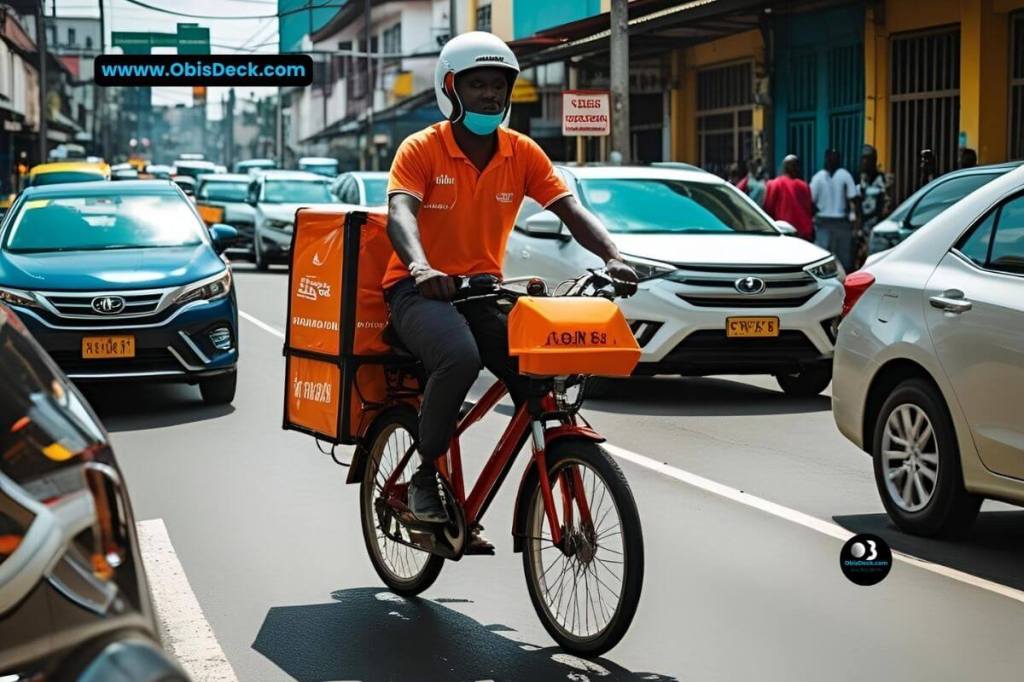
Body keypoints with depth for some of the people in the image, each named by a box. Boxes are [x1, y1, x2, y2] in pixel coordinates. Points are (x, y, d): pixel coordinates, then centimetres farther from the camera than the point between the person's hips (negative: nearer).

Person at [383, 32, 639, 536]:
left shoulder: (522, 153, 3)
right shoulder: (421, 149, -8)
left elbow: (570, 209, -7)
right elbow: (400, 213, -24)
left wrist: (611, 257, -26)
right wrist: (421, 267, -45)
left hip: (484, 289, 4)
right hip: (422, 288, -4)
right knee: (459, 357, -36)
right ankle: (426, 475, -14)